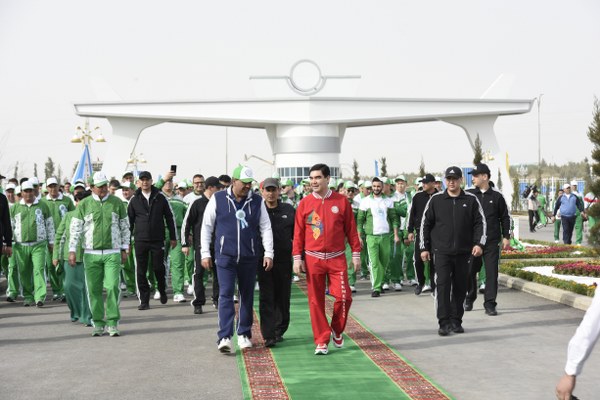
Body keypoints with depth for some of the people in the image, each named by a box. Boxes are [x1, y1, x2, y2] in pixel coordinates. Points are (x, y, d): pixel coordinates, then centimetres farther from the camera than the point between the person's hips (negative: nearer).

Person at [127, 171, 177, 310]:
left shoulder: (160, 197, 2)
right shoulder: (134, 199, 5)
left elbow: (170, 217, 6)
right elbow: (129, 220, 10)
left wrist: (173, 237, 5)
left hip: (158, 240, -1)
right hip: (140, 240, 1)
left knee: (159, 268, 3)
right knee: (141, 271, 0)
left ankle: (162, 291, 29)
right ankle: (144, 300, 7)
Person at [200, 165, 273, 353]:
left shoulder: (257, 201, 4)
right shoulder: (218, 199, 0)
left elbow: (266, 228, 6)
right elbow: (206, 227, 4)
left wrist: (268, 253, -3)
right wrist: (205, 253, 0)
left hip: (249, 258, 2)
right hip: (225, 256, -2)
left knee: (247, 296, 9)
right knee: (226, 294, -10)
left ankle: (244, 334, 23)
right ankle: (224, 337, -12)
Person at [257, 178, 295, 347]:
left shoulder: (289, 210, 6)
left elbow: (296, 235, 9)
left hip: (284, 261, 2)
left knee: (283, 298, 9)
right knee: (266, 299, -4)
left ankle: (279, 330, 24)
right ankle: (269, 335, -5)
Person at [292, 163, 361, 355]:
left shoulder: (342, 201, 2)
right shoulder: (304, 203, 2)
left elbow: (351, 229, 4)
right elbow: (298, 232, 3)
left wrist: (356, 254, 2)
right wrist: (297, 257, -2)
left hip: (337, 258, 0)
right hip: (313, 259, 0)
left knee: (343, 297, -7)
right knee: (316, 301, 1)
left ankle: (337, 330, 19)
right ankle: (321, 341, 11)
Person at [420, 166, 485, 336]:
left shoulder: (471, 200, 4)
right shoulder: (436, 200, 3)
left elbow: (480, 223, 6)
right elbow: (425, 224, 7)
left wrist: (479, 243, -7)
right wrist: (424, 248, 4)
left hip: (463, 252, 1)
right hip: (441, 251, -1)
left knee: (460, 287, 7)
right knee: (442, 285, -11)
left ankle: (456, 321, 18)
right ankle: (444, 322, -8)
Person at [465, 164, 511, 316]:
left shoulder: (497, 196, 3)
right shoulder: (468, 195, 3)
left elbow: (505, 218, 9)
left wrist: (506, 236, 3)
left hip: (492, 242, -1)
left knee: (492, 272, -2)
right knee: (470, 271, 7)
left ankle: (490, 304, 4)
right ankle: (469, 299, 27)